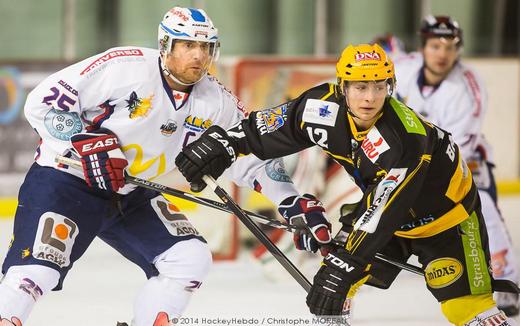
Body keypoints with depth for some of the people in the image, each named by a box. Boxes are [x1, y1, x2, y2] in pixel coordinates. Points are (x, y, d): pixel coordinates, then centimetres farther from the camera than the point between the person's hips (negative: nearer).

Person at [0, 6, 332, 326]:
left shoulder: (216, 102, -3)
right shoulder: (125, 66, -21)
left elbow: (254, 157, 7)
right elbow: (42, 101, -18)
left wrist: (298, 203, -4)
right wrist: (88, 142, -28)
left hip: (131, 196, 6)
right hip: (65, 179, -6)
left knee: (191, 259, -6)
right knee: (36, 272, -23)